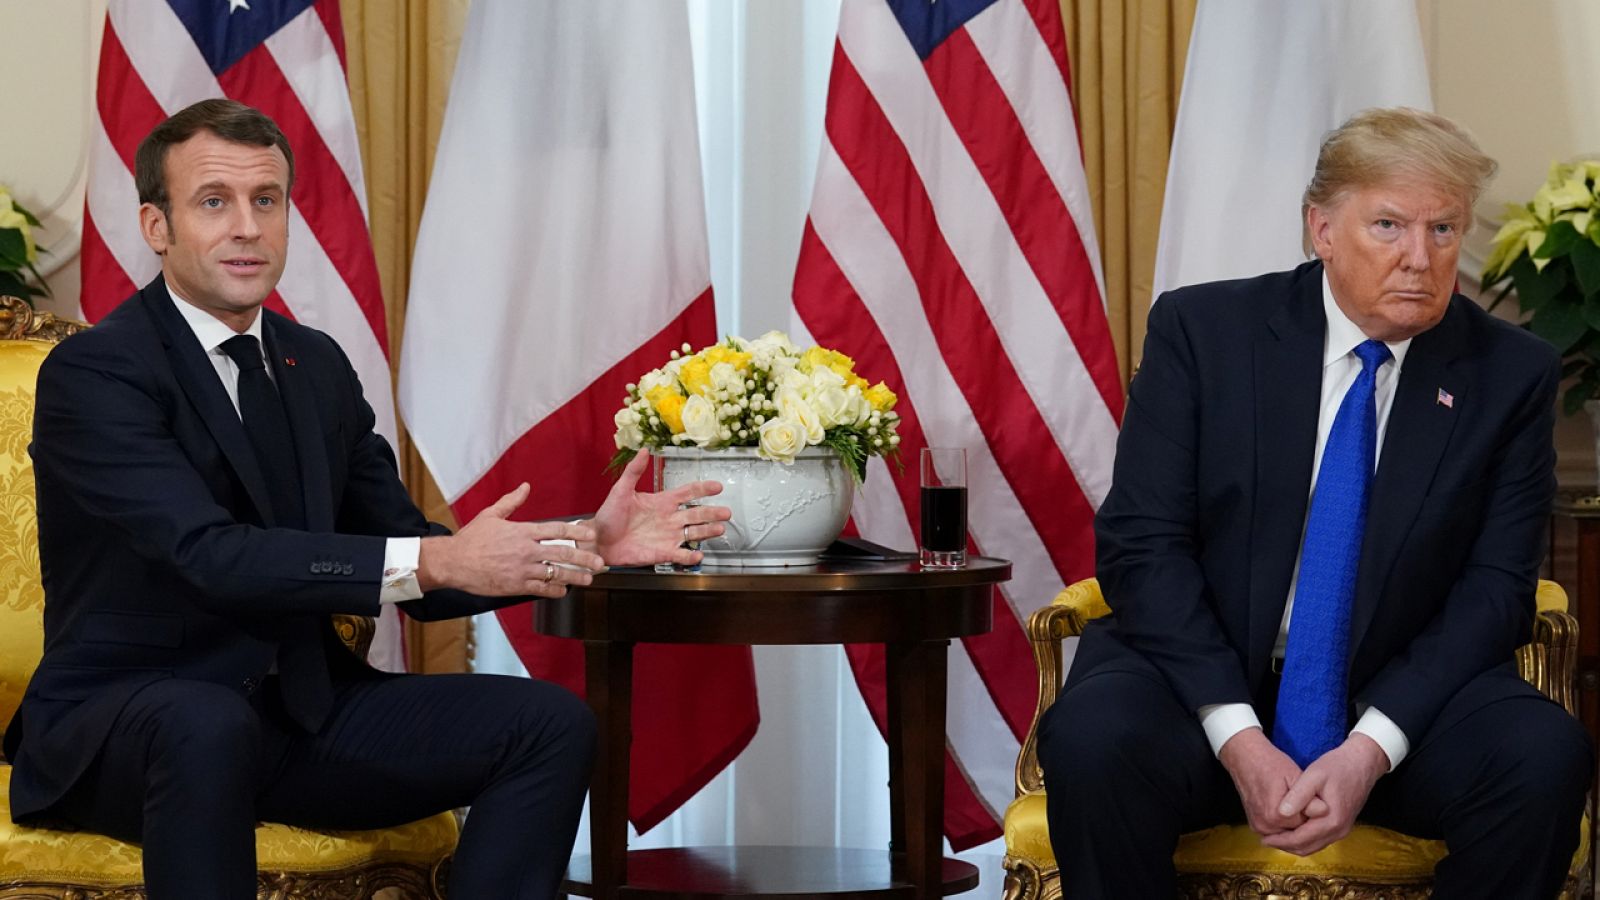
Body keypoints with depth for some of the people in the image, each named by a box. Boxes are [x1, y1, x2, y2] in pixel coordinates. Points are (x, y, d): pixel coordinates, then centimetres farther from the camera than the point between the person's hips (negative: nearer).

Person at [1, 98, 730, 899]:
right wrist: (436, 560, -33)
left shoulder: (316, 365, 12)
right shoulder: (92, 373, -11)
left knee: (550, 724, -10)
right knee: (205, 722, -41)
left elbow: (416, 579, 11)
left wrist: (587, 547, -5)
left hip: (299, 710, 7)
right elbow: (211, 556, -26)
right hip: (121, 720, -6)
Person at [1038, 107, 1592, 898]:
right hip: (1202, 679, -1)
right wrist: (1237, 737, -19)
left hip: (1398, 695, 1)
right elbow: (1142, 543, -7)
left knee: (1545, 755, -28)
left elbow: (1495, 587, -3)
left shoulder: (1511, 375, 0)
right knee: (1093, 738, -32)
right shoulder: (1202, 329, -2)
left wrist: (1372, 747, -19)